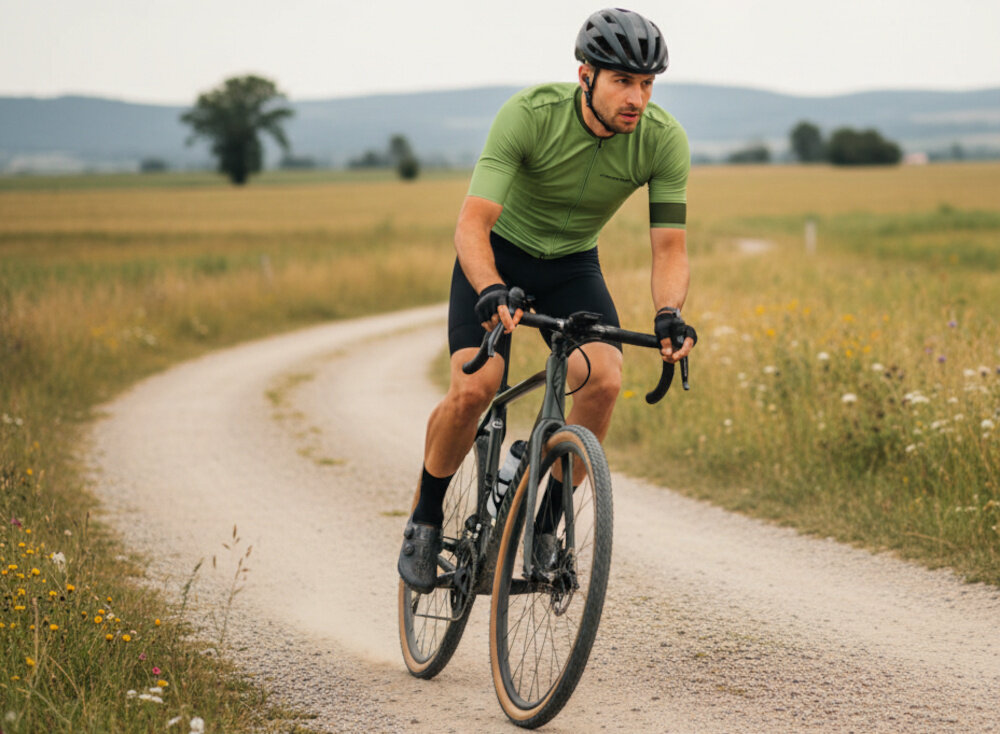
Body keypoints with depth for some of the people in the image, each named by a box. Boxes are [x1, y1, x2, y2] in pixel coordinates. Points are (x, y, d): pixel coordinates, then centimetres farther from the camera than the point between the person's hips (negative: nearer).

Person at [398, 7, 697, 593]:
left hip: (573, 265, 3)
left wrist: (668, 314, -41)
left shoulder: (664, 139, -22)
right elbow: (473, 222, -35)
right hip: (499, 254, -3)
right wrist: (490, 293, -54)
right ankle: (426, 518, 3)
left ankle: (546, 522, -5)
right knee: (473, 390, -23)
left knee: (605, 380, -24)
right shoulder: (530, 115, -30)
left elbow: (670, 246, -20)